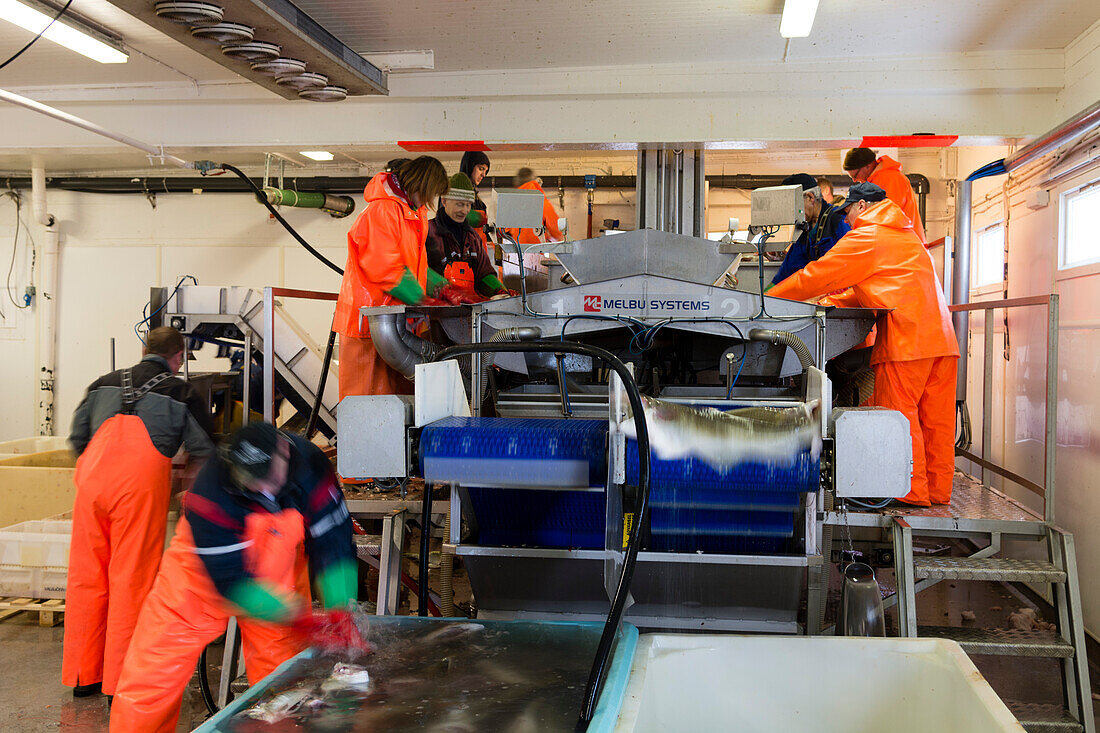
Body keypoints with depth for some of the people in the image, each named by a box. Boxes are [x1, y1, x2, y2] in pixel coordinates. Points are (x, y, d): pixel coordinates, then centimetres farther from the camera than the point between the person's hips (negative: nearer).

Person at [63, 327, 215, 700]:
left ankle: (82, 675, 21)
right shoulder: (180, 392, 12)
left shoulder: (104, 383, 24)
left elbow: (78, 438, 23)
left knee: (86, 575, 12)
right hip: (141, 482, -4)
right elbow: (204, 451, 13)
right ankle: (121, 682, 6)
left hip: (92, 478, 4)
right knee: (132, 579, 2)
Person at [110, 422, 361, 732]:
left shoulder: (310, 465, -26)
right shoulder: (209, 493, -35)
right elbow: (232, 581, -30)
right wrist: (295, 615, -37)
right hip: (201, 575, -2)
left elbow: (332, 543, -19)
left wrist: (340, 610, -31)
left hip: (274, 579, 3)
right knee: (153, 671, 1)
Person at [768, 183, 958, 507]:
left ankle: (911, 492, -1)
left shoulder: (865, 237, 0)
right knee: (936, 419, 9)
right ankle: (938, 490, 13)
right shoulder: (906, 235, 28)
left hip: (906, 337, -9)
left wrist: (768, 300, 10)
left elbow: (817, 275, 1)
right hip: (942, 336, 9)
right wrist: (829, 303, 30)